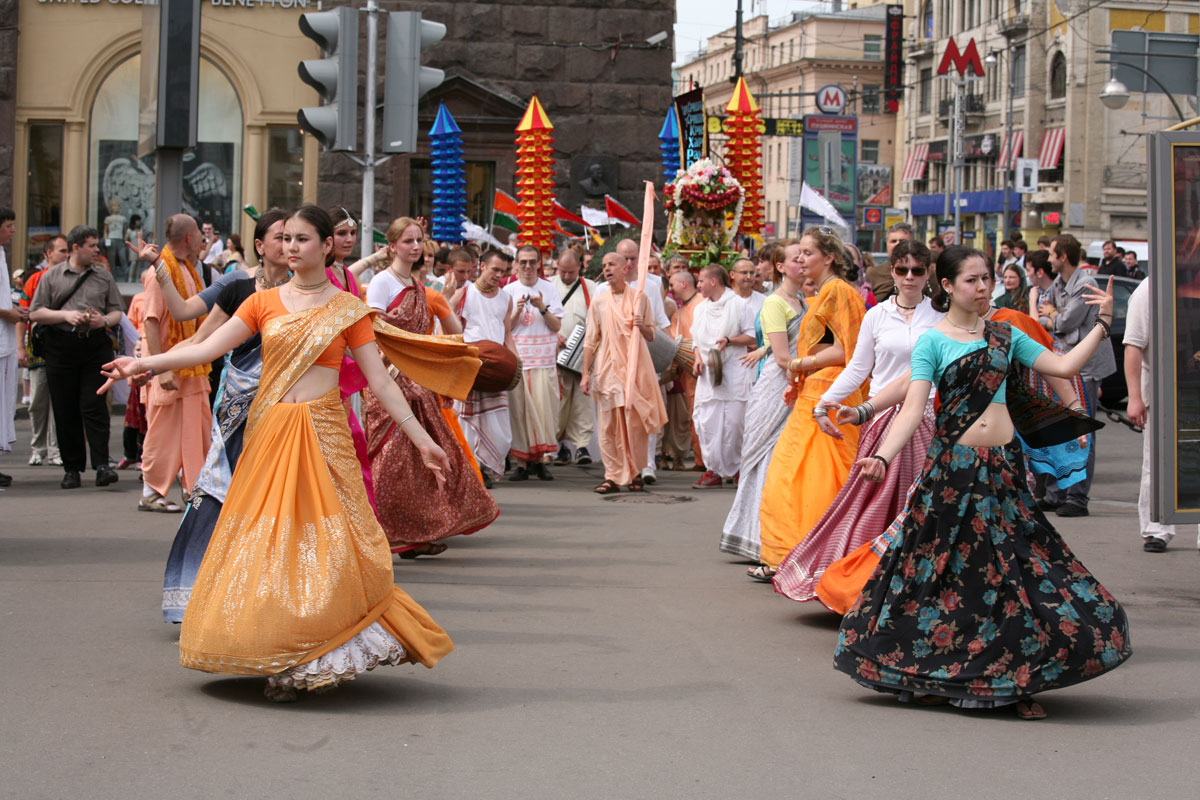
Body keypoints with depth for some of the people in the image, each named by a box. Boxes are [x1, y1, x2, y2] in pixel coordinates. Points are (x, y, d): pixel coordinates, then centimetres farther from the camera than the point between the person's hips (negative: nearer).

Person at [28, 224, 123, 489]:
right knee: (65, 410, 3)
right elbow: (35, 313, 4)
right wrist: (66, 315, -9)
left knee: (94, 405, -9)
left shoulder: (103, 276, 12)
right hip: (61, 346, 0)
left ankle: (102, 466, -11)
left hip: (96, 345, 0)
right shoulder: (52, 276, 6)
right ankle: (71, 467, 11)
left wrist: (105, 320, -7)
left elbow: (116, 310, 15)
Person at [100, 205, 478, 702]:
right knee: (267, 540, 1)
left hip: (323, 435, -2)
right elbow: (207, 348, 1)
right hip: (269, 432, 2)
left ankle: (328, 655, 3)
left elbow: (380, 381, 3)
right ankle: (278, 662, 12)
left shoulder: (347, 309, 4)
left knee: (325, 542, -8)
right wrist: (146, 363, -11)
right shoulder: (264, 303, 8)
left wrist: (421, 439, -2)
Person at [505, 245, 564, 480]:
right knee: (519, 410, -5)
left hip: (544, 359, 0)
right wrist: (517, 312, -12)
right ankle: (520, 462, 0)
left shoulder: (549, 289, 8)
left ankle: (538, 459, 5)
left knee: (543, 409, -6)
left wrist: (542, 307, -12)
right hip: (516, 359, 0)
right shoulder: (509, 291, 8)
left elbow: (557, 326, 3)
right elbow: (504, 328, 5)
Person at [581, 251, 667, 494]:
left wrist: (642, 326, -11)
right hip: (607, 367, 1)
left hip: (635, 365, -1)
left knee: (636, 421, -2)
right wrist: (585, 372, 2)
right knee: (609, 423, -3)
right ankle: (614, 476, 1)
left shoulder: (640, 298, 6)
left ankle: (635, 473, 13)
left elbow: (651, 336, 12)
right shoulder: (598, 301, 8)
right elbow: (590, 339, 9)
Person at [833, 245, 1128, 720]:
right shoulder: (932, 342, -1)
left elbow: (1064, 366, 11)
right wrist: (883, 457, -24)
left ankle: (1019, 682, 6)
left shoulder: (1004, 335, 13)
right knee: (947, 572, 1)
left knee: (1018, 569, -2)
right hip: (953, 467, -3)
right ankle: (932, 677, 16)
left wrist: (1102, 324, 7)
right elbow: (913, 409, -10)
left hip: (1003, 467, 4)